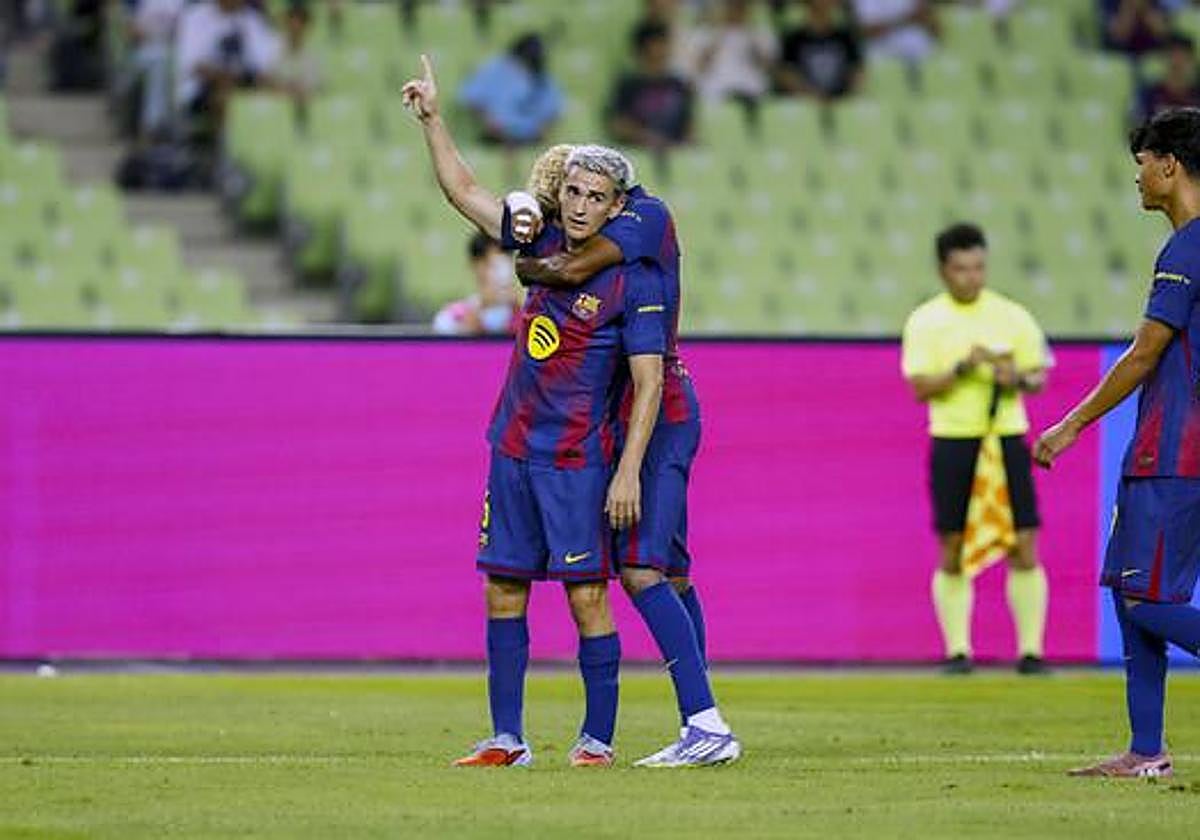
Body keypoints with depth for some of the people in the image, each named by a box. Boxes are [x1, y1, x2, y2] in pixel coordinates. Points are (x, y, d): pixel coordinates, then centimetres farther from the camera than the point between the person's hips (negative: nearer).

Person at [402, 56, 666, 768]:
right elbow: (464, 191, 19)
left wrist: (628, 471, -18)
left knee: (586, 596, -6)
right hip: (512, 449, 7)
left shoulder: (633, 283, -9)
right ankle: (507, 739, 10)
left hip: (577, 461, -7)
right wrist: (432, 119, 13)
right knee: (504, 591, 6)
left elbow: (648, 384, -12)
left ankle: (599, 738, 1)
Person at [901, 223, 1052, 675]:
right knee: (952, 553, 0)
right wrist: (964, 367, -19)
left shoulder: (1012, 316, 6)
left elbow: (1039, 375, 9)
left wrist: (1018, 379, -13)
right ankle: (957, 651, 6)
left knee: (1024, 548, -5)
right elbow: (920, 387, -6)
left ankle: (1030, 650, -2)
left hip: (1007, 437, 1)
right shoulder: (924, 322, 1)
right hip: (952, 440, -1)